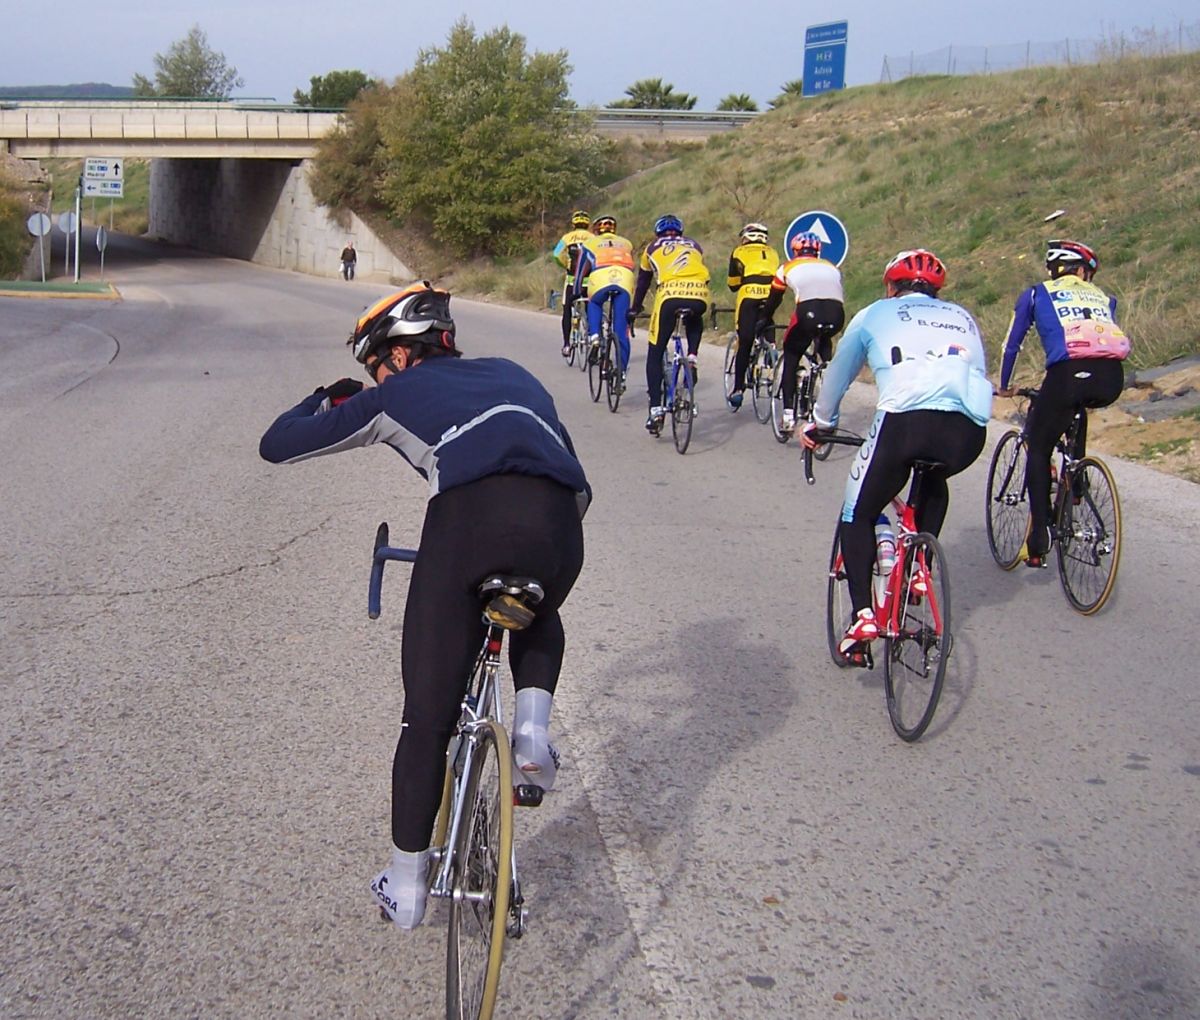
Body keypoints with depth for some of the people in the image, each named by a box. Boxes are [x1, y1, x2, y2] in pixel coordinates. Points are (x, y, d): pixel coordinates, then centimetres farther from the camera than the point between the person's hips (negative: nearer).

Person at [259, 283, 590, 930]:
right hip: (557, 522, 3)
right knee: (539, 618, 39)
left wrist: (328, 400, 49)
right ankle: (532, 728, 15)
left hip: (468, 518, -3)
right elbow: (574, 479, 39)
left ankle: (406, 887, 19)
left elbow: (277, 445, 31)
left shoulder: (394, 395, 26)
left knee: (427, 718, 12)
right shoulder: (511, 374, 37)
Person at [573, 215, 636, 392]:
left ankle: (594, 337, 8)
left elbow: (581, 271, 31)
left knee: (594, 304, 32)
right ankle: (622, 374, 4)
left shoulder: (590, 243, 29)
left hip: (601, 280, -1)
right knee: (621, 332, 6)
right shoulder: (626, 243, 35)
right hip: (625, 282, 1)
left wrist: (576, 294, 44)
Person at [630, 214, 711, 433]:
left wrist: (635, 309, 49)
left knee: (655, 354, 8)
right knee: (694, 324, 39)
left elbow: (643, 281, 36)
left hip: (670, 294, -2)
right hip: (699, 295, 2)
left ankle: (655, 408, -3)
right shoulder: (694, 246, 31)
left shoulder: (653, 248, 28)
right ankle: (691, 357, 14)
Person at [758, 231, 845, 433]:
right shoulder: (831, 267, 32)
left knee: (791, 355, 17)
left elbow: (773, 299, 35)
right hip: (836, 315, 3)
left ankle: (788, 413, 6)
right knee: (824, 343, 37)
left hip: (808, 312, -3)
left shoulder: (789, 267, 26)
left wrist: (764, 321, 52)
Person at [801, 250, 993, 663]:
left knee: (857, 516, 16)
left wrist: (818, 425, 54)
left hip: (907, 420, -3)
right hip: (969, 431, 4)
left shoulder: (876, 314, 25)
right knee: (934, 483, 38)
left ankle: (863, 615, 0)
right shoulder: (961, 318, 33)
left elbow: (837, 376, 36)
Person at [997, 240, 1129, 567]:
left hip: (1068, 374, -4)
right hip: (1112, 380, 4)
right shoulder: (1102, 298, 31)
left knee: (1038, 451, 13)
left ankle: (1039, 541, 2)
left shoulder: (1037, 294, 23)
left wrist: (1004, 387, 42)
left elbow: (1012, 343, 29)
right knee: (1077, 407, 39)